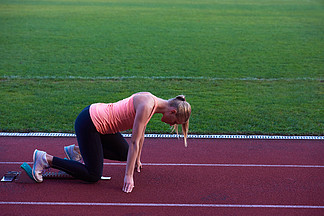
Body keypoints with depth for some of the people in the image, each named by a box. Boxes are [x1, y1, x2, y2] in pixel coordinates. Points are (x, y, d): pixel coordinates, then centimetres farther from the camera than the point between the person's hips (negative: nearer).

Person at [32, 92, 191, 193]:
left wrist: (137, 160, 27)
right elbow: (134, 142, -22)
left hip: (98, 117, 10)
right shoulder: (147, 106, -23)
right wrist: (128, 176, -18)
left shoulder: (151, 102, 5)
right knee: (93, 176, -5)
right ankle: (46, 159, 1)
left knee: (124, 154, 19)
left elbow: (141, 133, 18)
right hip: (88, 124, -9)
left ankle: (78, 150, 24)